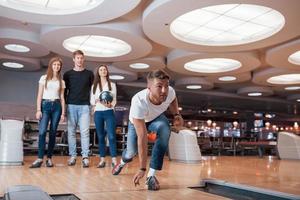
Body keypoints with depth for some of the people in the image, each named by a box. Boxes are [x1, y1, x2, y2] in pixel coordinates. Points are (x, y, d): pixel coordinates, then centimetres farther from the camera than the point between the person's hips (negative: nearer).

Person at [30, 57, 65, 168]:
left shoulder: (61, 81, 13)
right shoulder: (44, 78, 8)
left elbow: (62, 98, 11)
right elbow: (39, 95, 3)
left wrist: (63, 112, 4)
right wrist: (38, 110, -6)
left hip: (57, 106, 2)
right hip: (45, 105, -2)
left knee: (53, 133, 1)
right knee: (42, 131, -14)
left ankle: (49, 158, 6)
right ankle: (40, 158, -13)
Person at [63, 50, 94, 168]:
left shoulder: (89, 74, 10)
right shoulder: (68, 74, 10)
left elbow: (93, 90, 12)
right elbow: (64, 91, 12)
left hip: (84, 106, -1)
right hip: (71, 106, 1)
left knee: (85, 132, -6)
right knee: (71, 132, 2)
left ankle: (85, 157, -4)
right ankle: (72, 156, 9)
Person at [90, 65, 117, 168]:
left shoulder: (112, 85, 9)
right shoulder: (94, 86, 12)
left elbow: (114, 99, 6)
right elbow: (92, 100, 10)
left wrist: (110, 104, -16)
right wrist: (97, 102, -12)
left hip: (109, 113, -2)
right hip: (98, 113, 2)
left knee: (111, 136, -10)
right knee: (100, 137, 5)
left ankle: (114, 159, -9)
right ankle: (102, 159, 11)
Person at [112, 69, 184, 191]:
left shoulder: (170, 92, -32)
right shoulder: (138, 102, -45)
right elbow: (142, 138, -43)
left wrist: (176, 114, -19)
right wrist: (142, 169, -39)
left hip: (156, 118, 2)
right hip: (136, 122, -2)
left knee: (164, 129, -31)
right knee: (132, 151, 4)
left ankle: (151, 175, -21)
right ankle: (122, 163, 48)